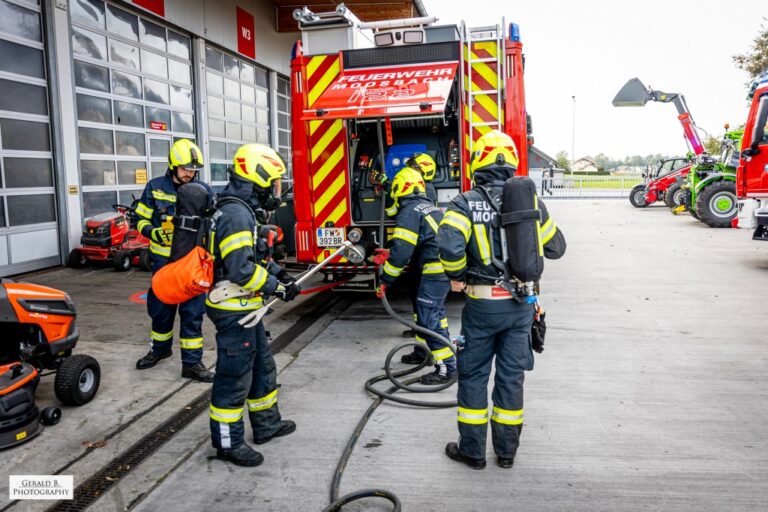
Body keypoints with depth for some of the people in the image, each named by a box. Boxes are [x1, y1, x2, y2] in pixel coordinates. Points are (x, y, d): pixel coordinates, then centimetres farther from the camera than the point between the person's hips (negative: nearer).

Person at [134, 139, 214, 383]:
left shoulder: (203, 191, -1)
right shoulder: (155, 187, 1)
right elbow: (141, 219, 5)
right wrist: (154, 233, -14)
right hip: (163, 260, 2)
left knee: (192, 312, 1)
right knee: (160, 308, 16)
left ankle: (192, 362, 11)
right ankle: (159, 349, 40)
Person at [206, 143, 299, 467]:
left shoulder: (241, 210, 12)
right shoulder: (236, 214, -22)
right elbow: (241, 269, -28)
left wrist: (279, 273, 8)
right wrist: (277, 288, -17)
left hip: (245, 308, 11)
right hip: (233, 310, -11)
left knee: (262, 366, 21)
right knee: (234, 376, 1)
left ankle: (266, 424, 36)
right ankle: (228, 443, 16)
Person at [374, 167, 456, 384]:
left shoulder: (409, 212, -10)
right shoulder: (429, 207, 19)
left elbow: (401, 251, -16)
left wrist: (385, 281, -8)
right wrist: (390, 254, 23)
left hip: (436, 270, -10)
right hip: (449, 267, 10)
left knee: (428, 318, -6)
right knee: (435, 310, 24)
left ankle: (446, 367, -5)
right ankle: (431, 351, 38)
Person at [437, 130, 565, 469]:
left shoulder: (467, 202, -10)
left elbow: (449, 244, -27)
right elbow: (555, 247, 11)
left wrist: (456, 276, -9)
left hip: (482, 303, -3)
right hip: (521, 303, 4)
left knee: (473, 375, 11)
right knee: (512, 375, 14)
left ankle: (472, 450, 22)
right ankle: (506, 450, 27)